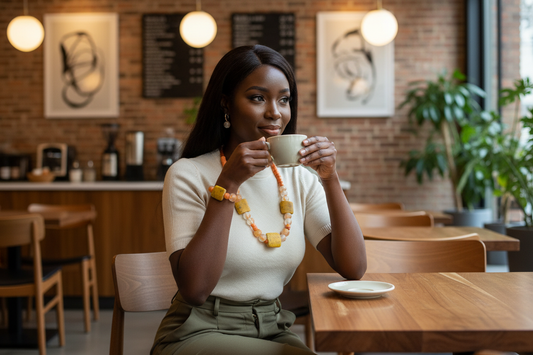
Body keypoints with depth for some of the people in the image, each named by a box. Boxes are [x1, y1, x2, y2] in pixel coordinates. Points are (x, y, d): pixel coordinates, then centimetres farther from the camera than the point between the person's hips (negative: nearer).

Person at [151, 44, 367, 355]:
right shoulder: (188, 174, -10)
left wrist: (330, 178, -14)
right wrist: (227, 184, -24)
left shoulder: (299, 177, 4)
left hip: (273, 329, 5)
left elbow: (354, 268, -4)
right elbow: (194, 289, -21)